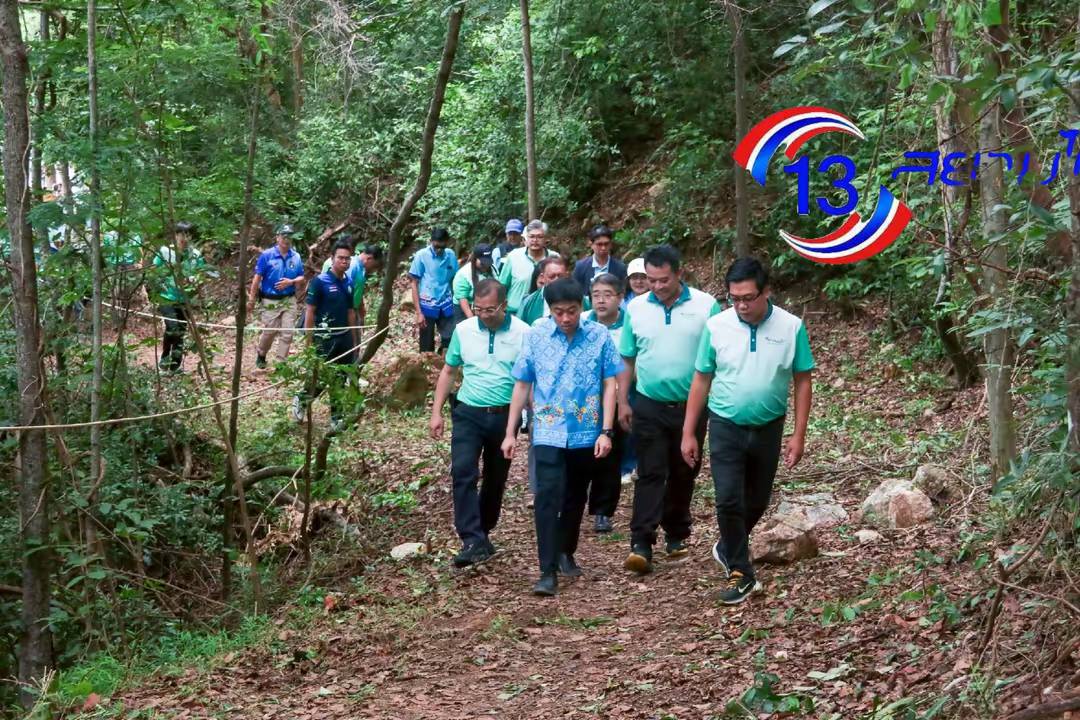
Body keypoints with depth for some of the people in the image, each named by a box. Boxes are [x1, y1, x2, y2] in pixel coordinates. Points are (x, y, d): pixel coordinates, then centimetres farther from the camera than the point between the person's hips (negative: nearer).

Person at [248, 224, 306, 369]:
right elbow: (257, 278, -6)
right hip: (270, 301, -3)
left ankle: (281, 362, 8)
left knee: (287, 333, -1)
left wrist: (290, 282, -12)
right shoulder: (267, 255, -6)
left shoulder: (296, 257, 4)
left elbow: (301, 278, 10)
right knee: (269, 332, 3)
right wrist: (251, 300, -7)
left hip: (289, 301, 3)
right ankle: (260, 354, 30)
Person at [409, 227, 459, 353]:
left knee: (451, 341, 1)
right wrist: (418, 312, -10)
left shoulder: (451, 255, 2)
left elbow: (454, 280, 11)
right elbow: (414, 284, -5)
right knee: (427, 348, 5)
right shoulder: (421, 256, -7)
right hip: (427, 307, -3)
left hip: (446, 306, 3)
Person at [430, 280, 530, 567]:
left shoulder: (523, 333, -8)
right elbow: (448, 372, 10)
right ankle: (472, 540, -18)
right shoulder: (463, 330, 0)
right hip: (468, 413, 1)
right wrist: (436, 412, 6)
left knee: (495, 479, 12)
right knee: (463, 472, -16)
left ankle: (482, 534, 30)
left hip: (504, 415, -1)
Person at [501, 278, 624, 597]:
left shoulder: (599, 335, -6)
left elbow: (609, 384, -2)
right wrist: (510, 432, 3)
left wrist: (606, 431, -8)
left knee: (575, 498, 16)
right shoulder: (536, 335, -5)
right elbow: (522, 385, 2)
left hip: (586, 433, 1)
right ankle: (548, 571, -11)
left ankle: (566, 553, 37)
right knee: (548, 497, -13)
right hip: (549, 432, -1)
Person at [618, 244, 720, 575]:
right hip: (649, 407, 0)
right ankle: (641, 543, -8)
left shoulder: (706, 306, -6)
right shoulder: (636, 308, 1)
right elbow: (626, 359, 7)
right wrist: (622, 402, 5)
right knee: (650, 474, -5)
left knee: (683, 474, 13)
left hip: (691, 406, 0)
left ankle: (677, 534, 29)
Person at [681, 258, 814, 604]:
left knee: (757, 502, 15)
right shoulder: (716, 326, -9)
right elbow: (701, 381, -1)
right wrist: (688, 433, -1)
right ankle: (740, 572, 8)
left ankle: (728, 549, 40)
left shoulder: (791, 327, -10)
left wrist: (799, 435, -6)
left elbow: (802, 381, -3)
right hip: (726, 428, -1)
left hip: (768, 429, 1)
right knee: (729, 501, -7)